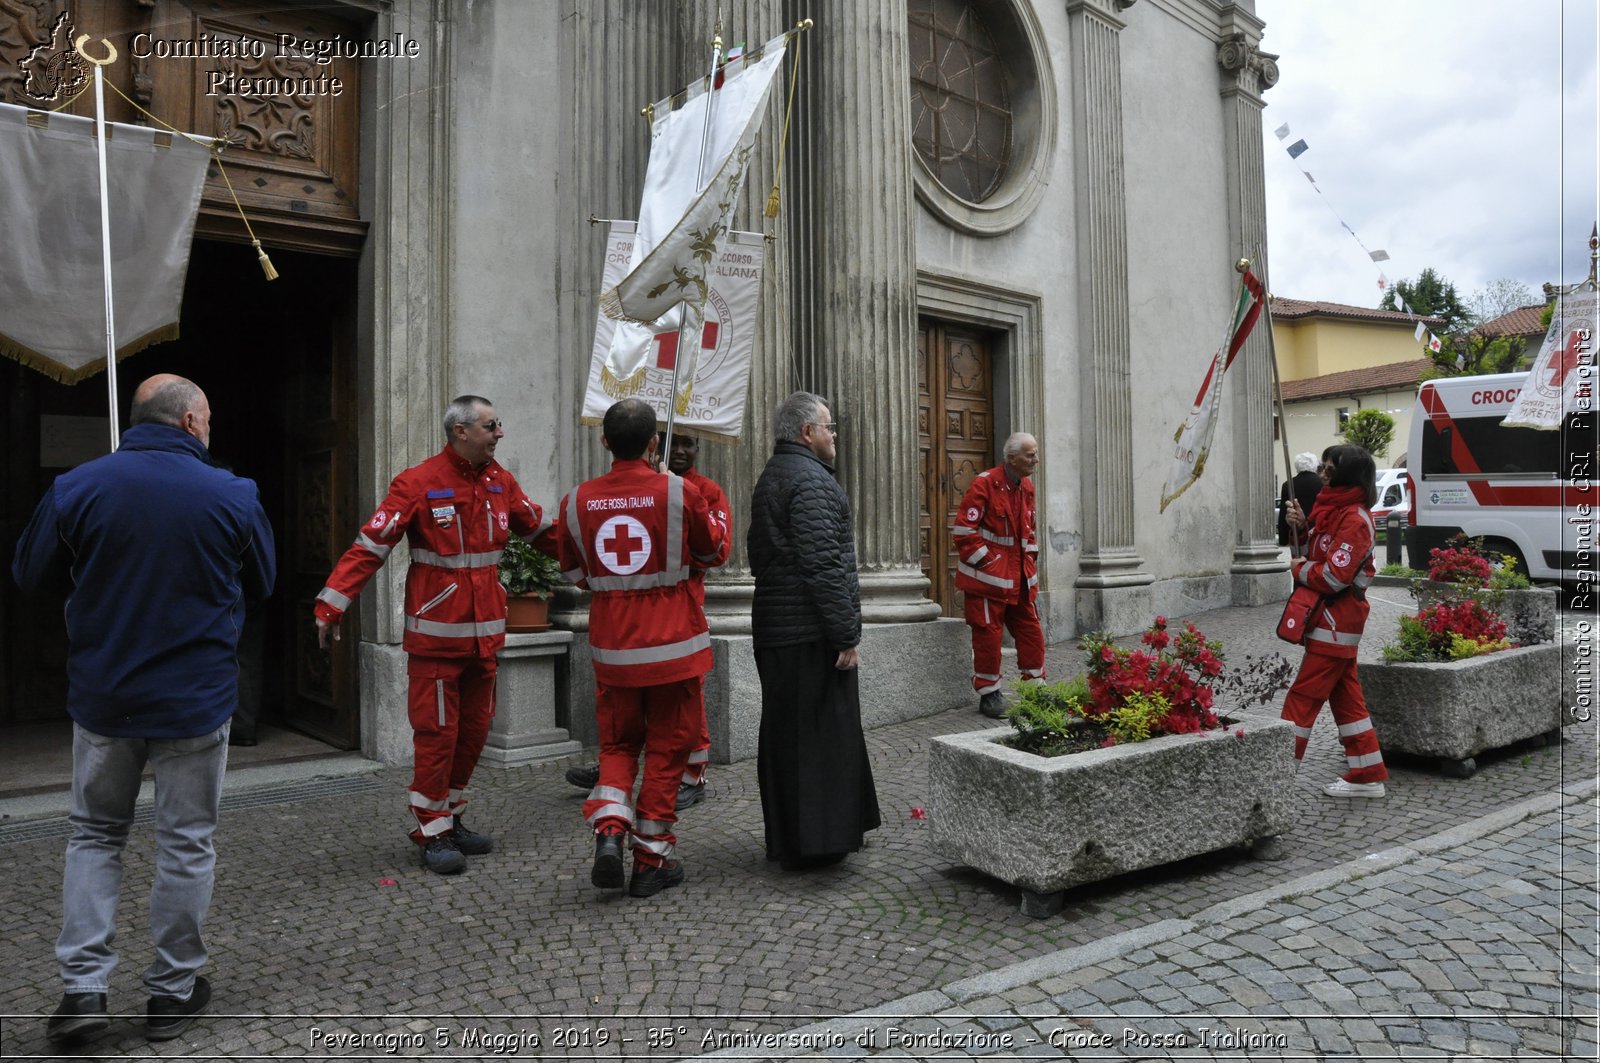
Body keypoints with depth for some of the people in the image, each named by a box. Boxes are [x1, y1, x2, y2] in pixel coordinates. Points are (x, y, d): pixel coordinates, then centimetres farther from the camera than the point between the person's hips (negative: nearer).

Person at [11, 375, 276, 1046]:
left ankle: (83, 987, 17)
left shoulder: (76, 487, -7)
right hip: (195, 700, -2)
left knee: (95, 835, 20)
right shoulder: (233, 496, -10)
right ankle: (172, 993, 22)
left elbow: (31, 575, 5)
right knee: (186, 843, 11)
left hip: (102, 699, 2)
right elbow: (261, 586, 3)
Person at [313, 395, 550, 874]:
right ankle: (432, 833, 14)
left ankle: (451, 819, 29)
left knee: (474, 731, 14)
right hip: (437, 634, -6)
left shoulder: (501, 483, 6)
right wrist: (331, 604, -18)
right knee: (436, 734, 0)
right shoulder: (418, 484, -12)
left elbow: (538, 527, 17)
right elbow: (369, 546, -14)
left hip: (485, 632, 6)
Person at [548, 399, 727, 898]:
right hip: (673, 644, -2)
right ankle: (652, 860, 17)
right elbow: (714, 551, 5)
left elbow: (574, 571, 11)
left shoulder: (577, 501, -3)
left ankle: (609, 828, 1)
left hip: (612, 646, 3)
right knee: (666, 749, 10)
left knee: (617, 744, 20)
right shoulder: (678, 491, -11)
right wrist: (716, 519, 22)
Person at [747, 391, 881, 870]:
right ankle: (815, 840, 5)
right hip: (812, 633, -10)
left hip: (773, 628, 10)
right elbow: (822, 564, -22)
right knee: (821, 735, -2)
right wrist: (846, 634, -19)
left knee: (784, 733, 14)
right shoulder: (811, 479, -14)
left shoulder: (769, 478, 18)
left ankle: (785, 838, 24)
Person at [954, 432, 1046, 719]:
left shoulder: (1026, 487, 10)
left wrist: (1031, 559, 11)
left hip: (1021, 578, 7)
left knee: (1032, 632, 9)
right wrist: (988, 563, -15)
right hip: (989, 577, -7)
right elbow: (964, 531, -16)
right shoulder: (984, 484, -14)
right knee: (988, 636, 2)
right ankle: (989, 694, 14)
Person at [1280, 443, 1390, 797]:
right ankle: (1368, 776, 21)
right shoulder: (1334, 509, 13)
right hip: (1335, 621, 10)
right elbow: (1320, 551, 19)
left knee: (1302, 698, -7)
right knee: (1346, 698, 14)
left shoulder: (1355, 520, -18)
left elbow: (1333, 577, -24)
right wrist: (1302, 526, 3)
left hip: (1335, 623, -10)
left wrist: (1300, 569, -8)